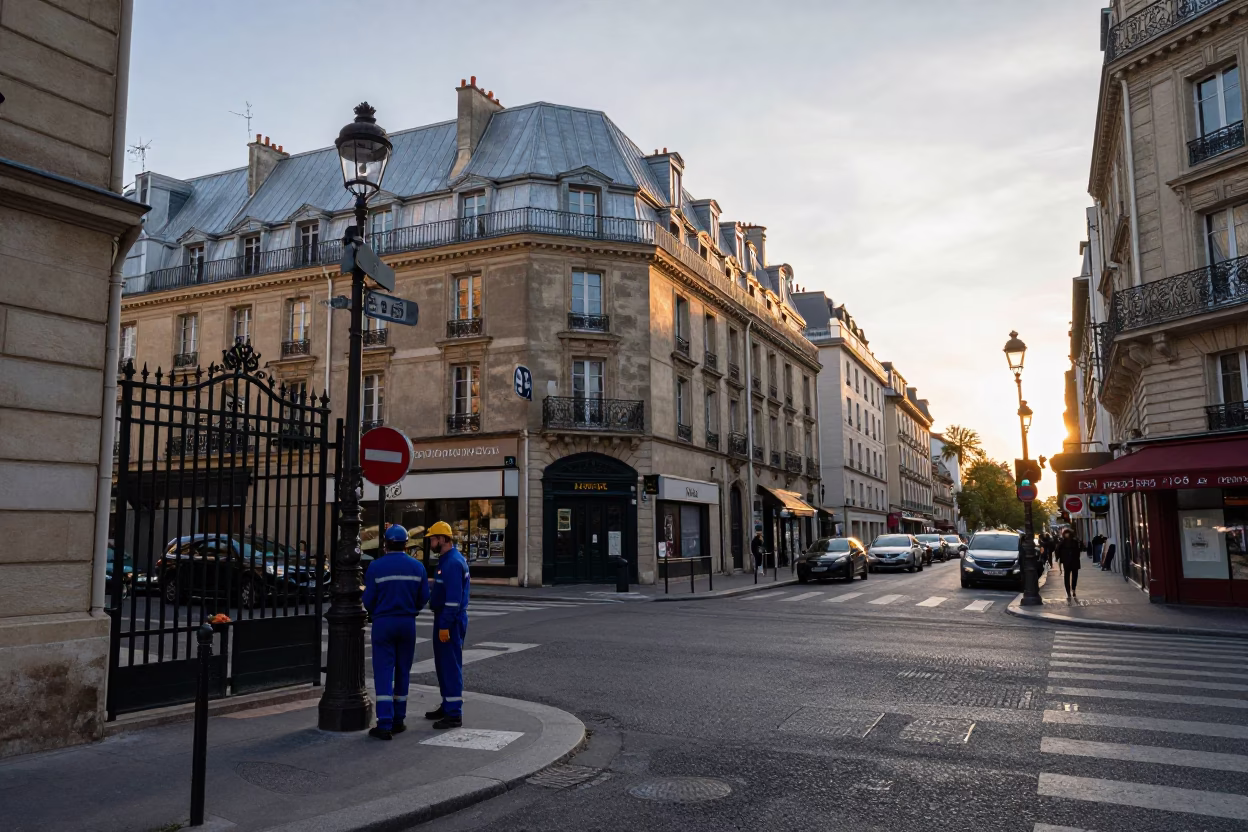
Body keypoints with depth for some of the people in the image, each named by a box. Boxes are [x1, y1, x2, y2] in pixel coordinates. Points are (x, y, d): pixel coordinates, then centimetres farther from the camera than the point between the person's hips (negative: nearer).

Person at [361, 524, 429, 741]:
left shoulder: (376, 567, -9)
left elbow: (368, 601, -5)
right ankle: (398, 720, 19)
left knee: (383, 673, -2)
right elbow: (423, 598, 3)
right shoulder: (417, 567, -1)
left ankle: (385, 725, -7)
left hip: (383, 623, -3)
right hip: (408, 623, 3)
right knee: (403, 672, 13)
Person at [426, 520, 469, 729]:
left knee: (451, 665, -6)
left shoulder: (453, 563, -19)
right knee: (443, 664, 17)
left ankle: (454, 714, -2)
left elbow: (454, 598, -24)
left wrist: (445, 625, -23)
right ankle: (447, 706, 29)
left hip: (450, 622, -11)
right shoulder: (446, 560, 14)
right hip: (444, 619, 11)